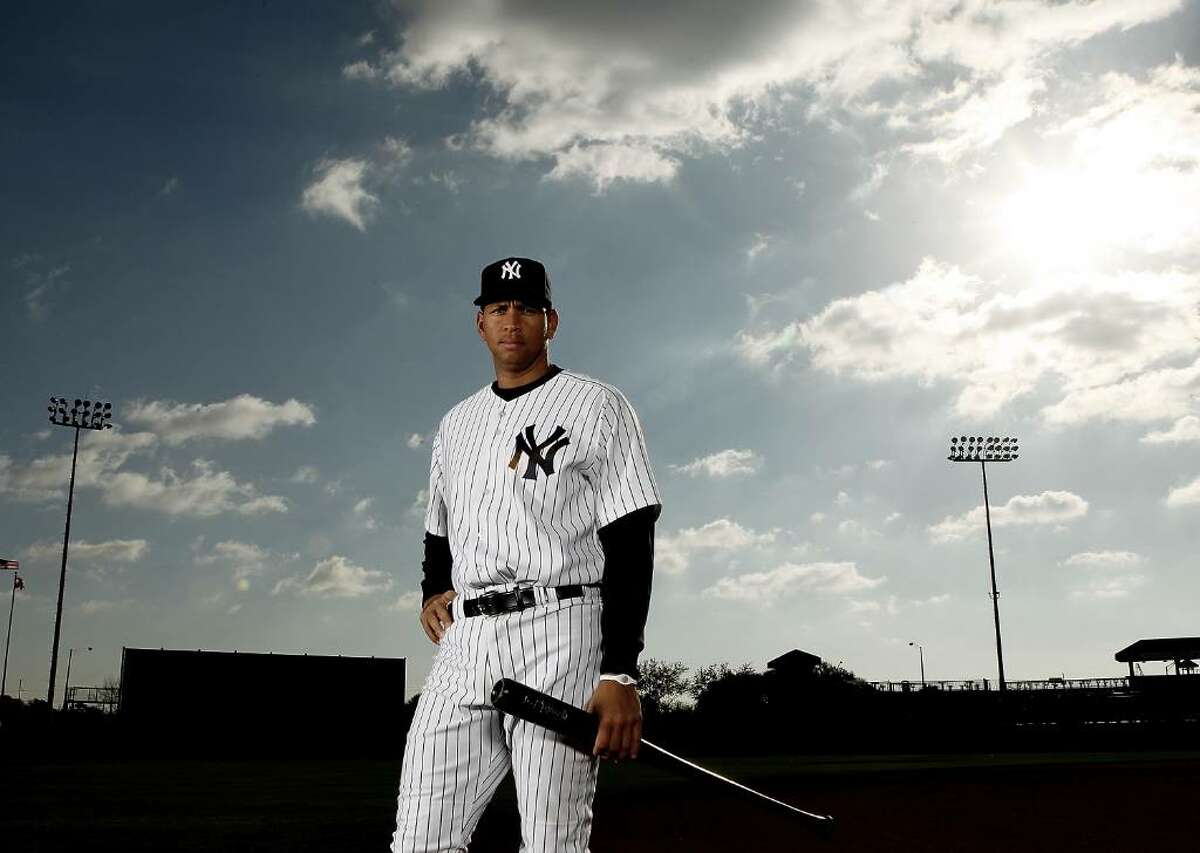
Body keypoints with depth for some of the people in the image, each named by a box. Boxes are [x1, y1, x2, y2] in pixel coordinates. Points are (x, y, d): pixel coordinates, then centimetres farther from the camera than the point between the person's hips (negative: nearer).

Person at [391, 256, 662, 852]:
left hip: (558, 631, -5)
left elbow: (632, 545, -6)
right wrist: (432, 592, 10)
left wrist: (621, 672, -15)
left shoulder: (596, 406, 2)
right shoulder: (455, 424, 21)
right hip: (463, 641, 6)